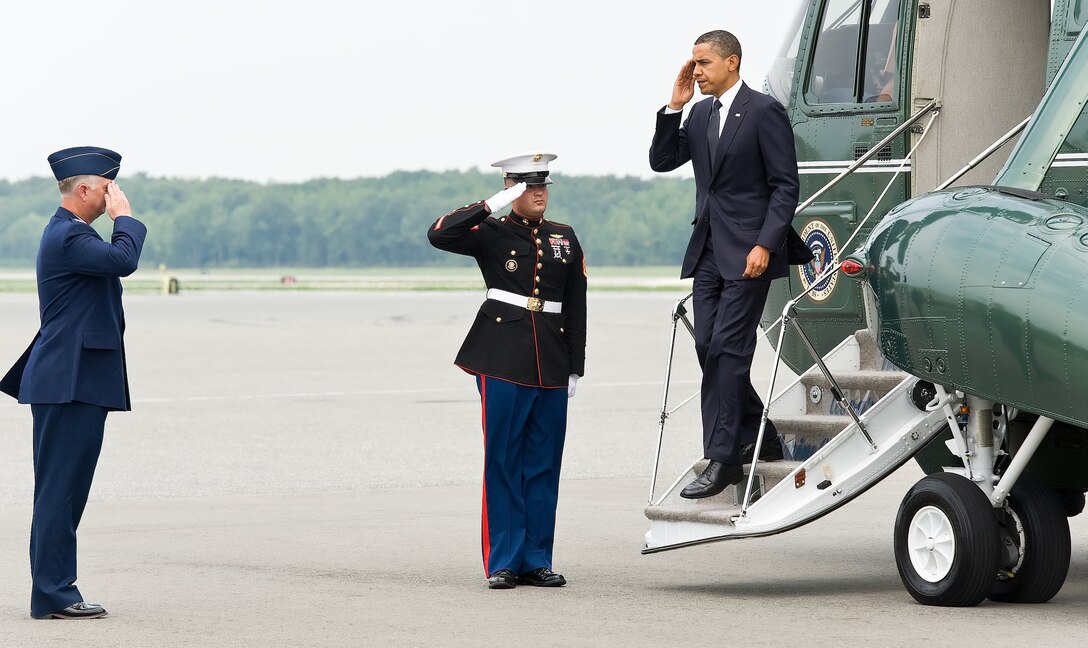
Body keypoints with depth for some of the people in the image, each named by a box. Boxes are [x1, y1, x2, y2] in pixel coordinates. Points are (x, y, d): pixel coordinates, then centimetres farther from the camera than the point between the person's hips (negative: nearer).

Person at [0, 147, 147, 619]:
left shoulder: (70, 234, 19)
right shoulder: (67, 236, -15)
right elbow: (124, 260, -25)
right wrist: (124, 217, -12)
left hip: (75, 383, 11)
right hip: (71, 384, -11)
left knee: (63, 490, 12)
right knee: (59, 489, -8)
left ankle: (56, 592, 15)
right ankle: (53, 595, -6)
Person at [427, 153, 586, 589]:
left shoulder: (565, 239, 13)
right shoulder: (492, 234, 2)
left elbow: (576, 307, 13)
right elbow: (439, 235, -15)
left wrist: (574, 368, 9)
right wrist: (490, 207, -16)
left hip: (550, 366, 4)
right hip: (502, 362, -3)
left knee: (544, 463, 5)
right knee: (502, 460, -2)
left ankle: (537, 559, 12)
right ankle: (503, 561, 2)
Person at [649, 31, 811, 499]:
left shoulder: (764, 112, -8)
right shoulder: (700, 114, 14)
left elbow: (785, 185, -10)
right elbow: (662, 161, 11)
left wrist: (764, 245, -17)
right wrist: (674, 107, 1)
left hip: (748, 250, -8)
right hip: (709, 249, 8)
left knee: (728, 350, -11)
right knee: (709, 349, 6)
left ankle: (723, 460, -10)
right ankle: (760, 439, 19)